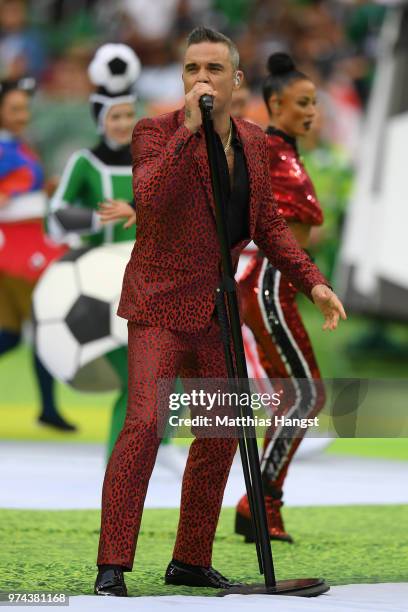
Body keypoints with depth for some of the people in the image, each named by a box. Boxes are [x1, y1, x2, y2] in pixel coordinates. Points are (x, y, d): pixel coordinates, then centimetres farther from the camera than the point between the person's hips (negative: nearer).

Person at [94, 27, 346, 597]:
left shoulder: (252, 142, 8)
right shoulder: (157, 132, -10)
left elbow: (268, 225, 16)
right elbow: (148, 201, -29)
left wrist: (313, 281, 5)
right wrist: (189, 127, -31)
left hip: (216, 309, 7)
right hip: (161, 302, -7)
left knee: (222, 432, 11)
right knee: (145, 423, -20)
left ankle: (191, 560, 23)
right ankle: (112, 567, -20)